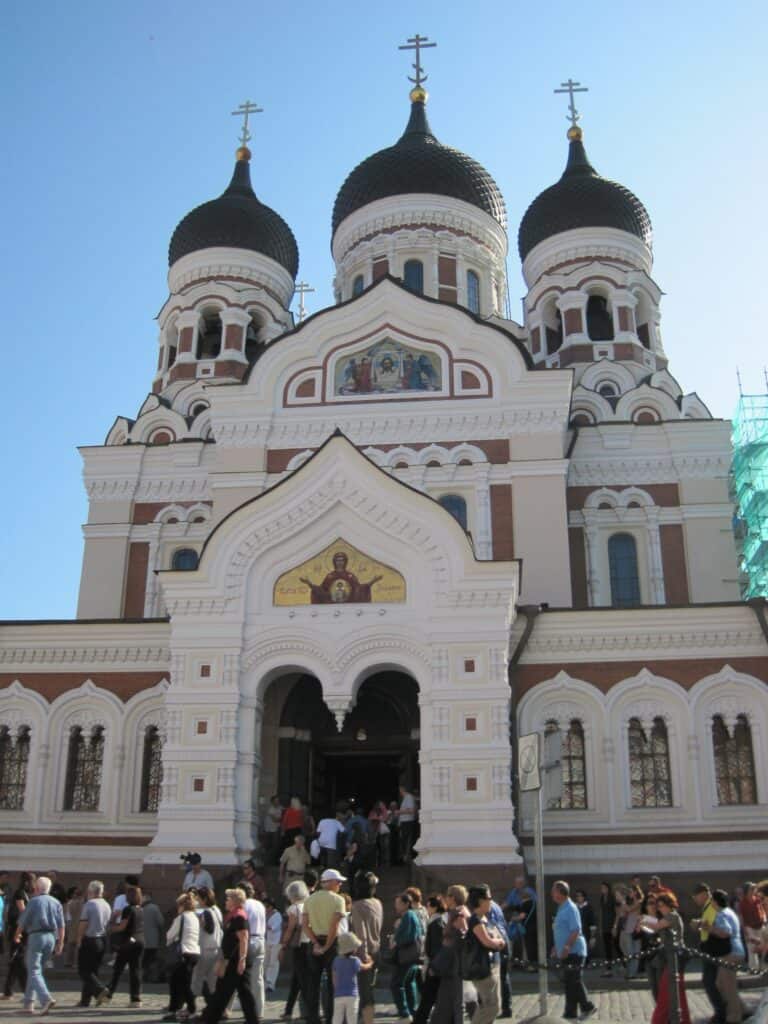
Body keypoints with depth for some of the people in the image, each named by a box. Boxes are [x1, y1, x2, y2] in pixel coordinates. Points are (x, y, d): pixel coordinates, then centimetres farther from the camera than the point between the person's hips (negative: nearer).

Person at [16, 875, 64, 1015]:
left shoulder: (34, 901, -6)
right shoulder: (56, 903, 8)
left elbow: (22, 922, -1)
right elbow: (61, 925, 4)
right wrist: (60, 943, 9)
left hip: (36, 936, -6)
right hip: (51, 937, 6)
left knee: (34, 971, -5)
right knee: (35, 970, 19)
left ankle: (46, 1000, -22)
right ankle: (28, 1002, 23)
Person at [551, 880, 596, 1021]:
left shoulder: (570, 908, -17)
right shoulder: (562, 908, 12)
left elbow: (576, 930, -23)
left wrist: (567, 947, -28)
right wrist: (556, 946, 22)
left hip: (573, 951, -10)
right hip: (567, 952, 10)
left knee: (571, 983, -3)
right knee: (574, 982, 14)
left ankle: (570, 1014, 4)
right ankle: (587, 1007, 23)